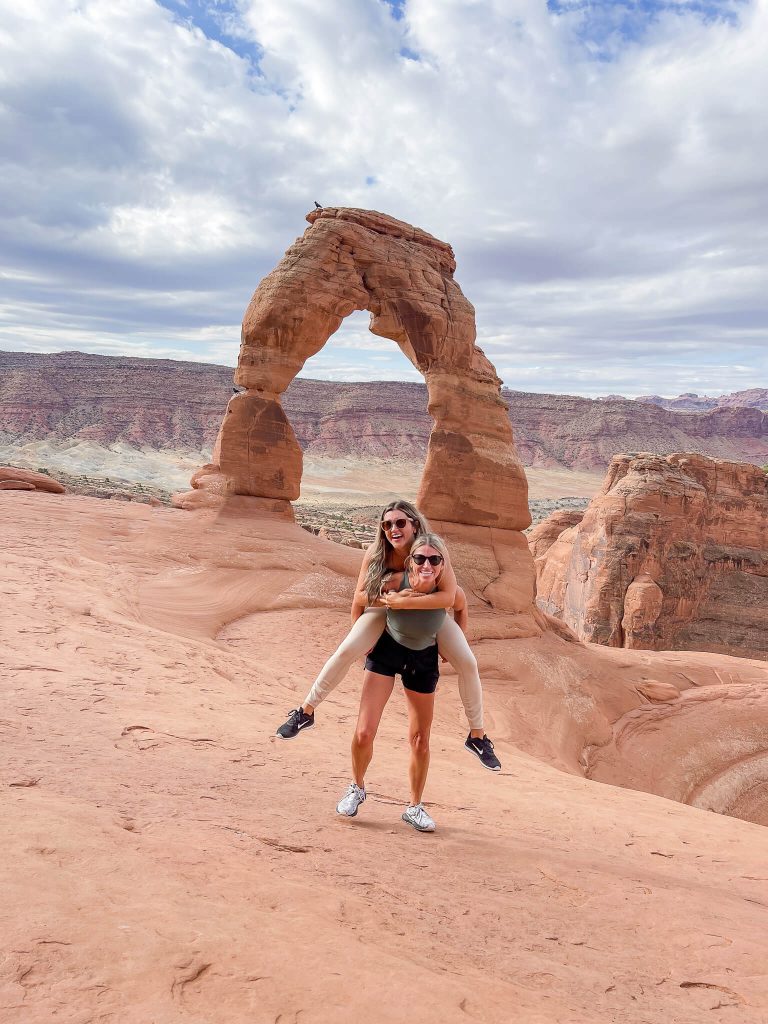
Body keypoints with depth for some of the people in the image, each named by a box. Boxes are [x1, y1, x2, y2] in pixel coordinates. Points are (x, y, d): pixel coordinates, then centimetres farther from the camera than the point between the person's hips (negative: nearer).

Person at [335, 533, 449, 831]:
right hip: (386, 651, -1)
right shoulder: (394, 582, -30)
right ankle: (357, 788, 24)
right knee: (363, 733, -7)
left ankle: (414, 807, 32)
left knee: (420, 740, 10)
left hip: (423, 660, 1)